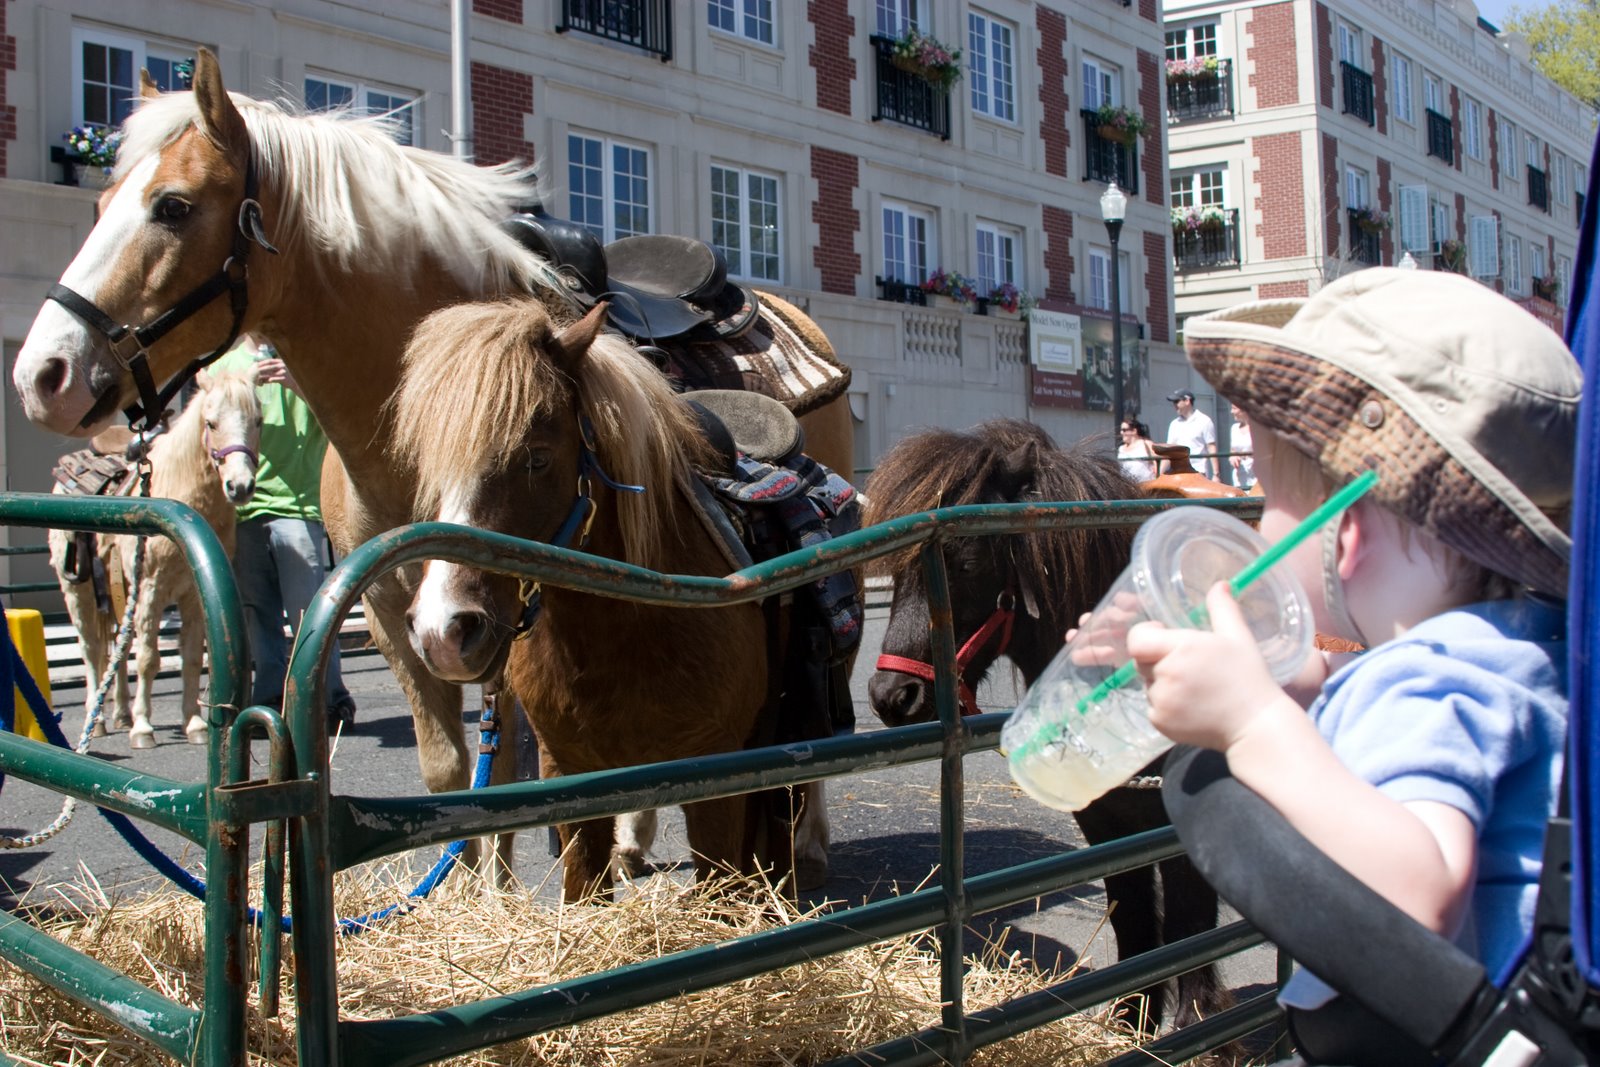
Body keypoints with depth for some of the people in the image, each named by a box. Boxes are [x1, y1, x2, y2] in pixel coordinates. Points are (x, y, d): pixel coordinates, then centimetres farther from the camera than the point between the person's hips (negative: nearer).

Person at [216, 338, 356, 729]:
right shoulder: (223, 367, 16)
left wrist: (299, 384, -21)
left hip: (296, 506, -3)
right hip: (240, 510, 3)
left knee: (309, 611, -6)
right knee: (256, 616, 5)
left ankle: (332, 701, 2)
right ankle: (271, 701, 13)